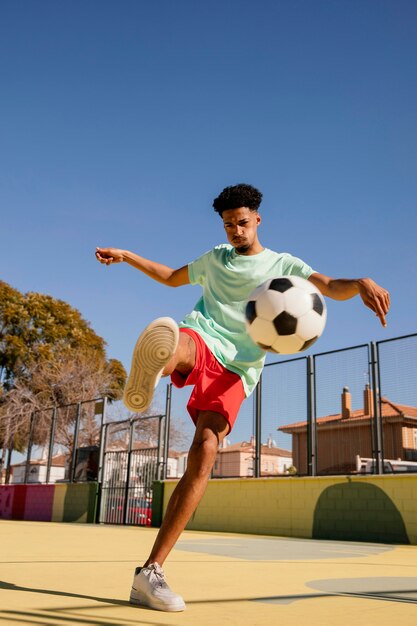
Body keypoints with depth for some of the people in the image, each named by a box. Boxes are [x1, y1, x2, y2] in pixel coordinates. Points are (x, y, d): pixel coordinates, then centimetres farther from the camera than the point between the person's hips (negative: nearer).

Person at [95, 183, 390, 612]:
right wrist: (125, 256, 30)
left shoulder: (284, 265, 13)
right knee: (169, 341, -38)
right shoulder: (215, 259, 24)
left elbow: (331, 287, -4)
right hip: (200, 341, 3)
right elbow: (171, 277, 39)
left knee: (204, 455, -19)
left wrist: (361, 283, -27)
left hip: (236, 370, -2)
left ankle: (150, 573, -16)